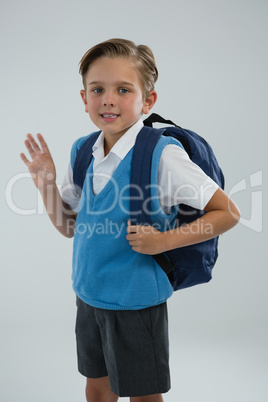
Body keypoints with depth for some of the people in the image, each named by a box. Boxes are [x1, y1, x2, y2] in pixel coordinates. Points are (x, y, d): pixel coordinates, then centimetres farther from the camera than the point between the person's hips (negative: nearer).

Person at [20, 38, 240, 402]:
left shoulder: (162, 155, -21)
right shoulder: (82, 151, -1)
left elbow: (227, 213, -16)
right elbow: (69, 226, 9)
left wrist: (164, 240, -23)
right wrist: (47, 185, -6)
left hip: (136, 302, -5)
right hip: (89, 296, 6)